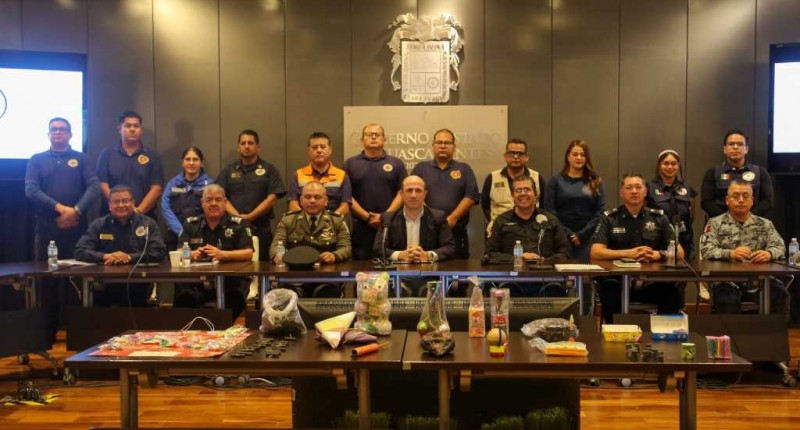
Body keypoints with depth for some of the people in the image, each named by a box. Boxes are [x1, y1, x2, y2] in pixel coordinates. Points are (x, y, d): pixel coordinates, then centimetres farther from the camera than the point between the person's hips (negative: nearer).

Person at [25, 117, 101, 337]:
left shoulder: (81, 159, 10)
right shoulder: (37, 160, 11)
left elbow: (94, 187, -2)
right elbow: (31, 190, -3)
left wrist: (76, 210, -16)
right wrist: (59, 207, -15)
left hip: (76, 227, 0)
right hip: (46, 228, 1)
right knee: (47, 277, 4)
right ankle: (49, 328, 13)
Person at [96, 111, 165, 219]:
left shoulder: (152, 156, 6)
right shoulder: (106, 154, 7)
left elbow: (156, 189, -2)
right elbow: (103, 185, 0)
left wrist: (139, 210, -14)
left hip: (145, 216, 0)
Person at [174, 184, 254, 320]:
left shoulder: (238, 224, 7)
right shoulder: (190, 224, 15)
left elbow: (248, 254, -3)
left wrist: (222, 254, -21)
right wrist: (193, 254, -18)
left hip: (231, 278, -1)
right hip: (197, 280, 1)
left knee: (235, 296, -35)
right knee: (184, 296, -32)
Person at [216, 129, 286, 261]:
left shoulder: (269, 170, 6)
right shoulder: (228, 171, 13)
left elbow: (272, 198, -4)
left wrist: (249, 217, -11)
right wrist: (238, 217, -11)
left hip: (261, 229, -2)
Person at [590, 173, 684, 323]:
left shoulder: (659, 218, 12)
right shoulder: (609, 218, 6)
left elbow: (679, 252, 7)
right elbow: (596, 252, -5)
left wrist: (658, 254, -14)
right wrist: (628, 253, -18)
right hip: (618, 279, -2)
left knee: (672, 293, -28)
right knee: (609, 291, -34)